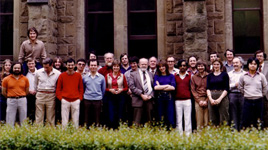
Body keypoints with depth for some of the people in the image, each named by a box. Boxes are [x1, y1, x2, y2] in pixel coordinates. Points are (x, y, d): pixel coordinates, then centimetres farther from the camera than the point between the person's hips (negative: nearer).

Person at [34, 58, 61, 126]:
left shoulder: (58, 73, -2)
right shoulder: (38, 72, 3)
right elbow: (35, 85, 16)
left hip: (51, 96, -1)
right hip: (40, 95, 1)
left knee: (51, 117, 4)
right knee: (39, 116, 3)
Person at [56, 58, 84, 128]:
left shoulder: (78, 75, 5)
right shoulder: (62, 75, 3)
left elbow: (81, 88, 10)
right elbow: (58, 89, 6)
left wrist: (80, 98, 1)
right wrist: (60, 98, -3)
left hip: (76, 101, 1)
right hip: (65, 100, 0)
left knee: (75, 120, 4)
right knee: (64, 120, 2)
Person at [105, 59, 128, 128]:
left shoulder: (122, 76, 8)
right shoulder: (108, 76, 7)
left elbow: (126, 87, 9)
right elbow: (104, 87, 7)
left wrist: (121, 90, -10)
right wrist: (110, 90, -10)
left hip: (120, 96, 0)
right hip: (110, 97, 0)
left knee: (119, 116, 1)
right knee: (111, 115, -5)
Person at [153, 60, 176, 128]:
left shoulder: (171, 76, 8)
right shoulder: (156, 76, 9)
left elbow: (173, 87, -5)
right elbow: (155, 87, -5)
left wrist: (160, 87, -4)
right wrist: (167, 85, -5)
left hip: (169, 98, 0)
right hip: (160, 98, 1)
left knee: (170, 116, -3)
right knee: (161, 117, 2)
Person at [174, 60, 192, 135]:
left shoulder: (190, 75, 6)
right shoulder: (175, 75, 8)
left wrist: (191, 96, 0)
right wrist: (173, 98, 4)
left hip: (187, 100, -1)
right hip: (177, 100, 1)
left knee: (188, 118, 0)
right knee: (178, 118, 3)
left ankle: (188, 134, 6)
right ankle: (179, 134, 10)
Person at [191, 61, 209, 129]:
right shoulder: (194, 77, 11)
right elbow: (193, 90, 7)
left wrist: (206, 100, -7)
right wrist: (199, 100, -4)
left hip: (207, 100, -1)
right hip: (198, 100, 1)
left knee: (207, 120, -2)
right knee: (199, 120, -2)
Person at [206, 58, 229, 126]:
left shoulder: (224, 74, 4)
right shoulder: (210, 75, 13)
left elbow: (226, 89, -2)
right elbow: (208, 88, 6)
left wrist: (220, 99, -13)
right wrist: (210, 99, -9)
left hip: (222, 98, -3)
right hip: (212, 98, 3)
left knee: (223, 117, -5)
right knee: (213, 119, 3)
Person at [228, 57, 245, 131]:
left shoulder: (245, 74, 11)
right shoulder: (229, 74, 13)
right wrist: (235, 85, -6)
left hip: (242, 95, 0)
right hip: (233, 95, 0)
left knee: (242, 115, 1)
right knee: (233, 115, 2)